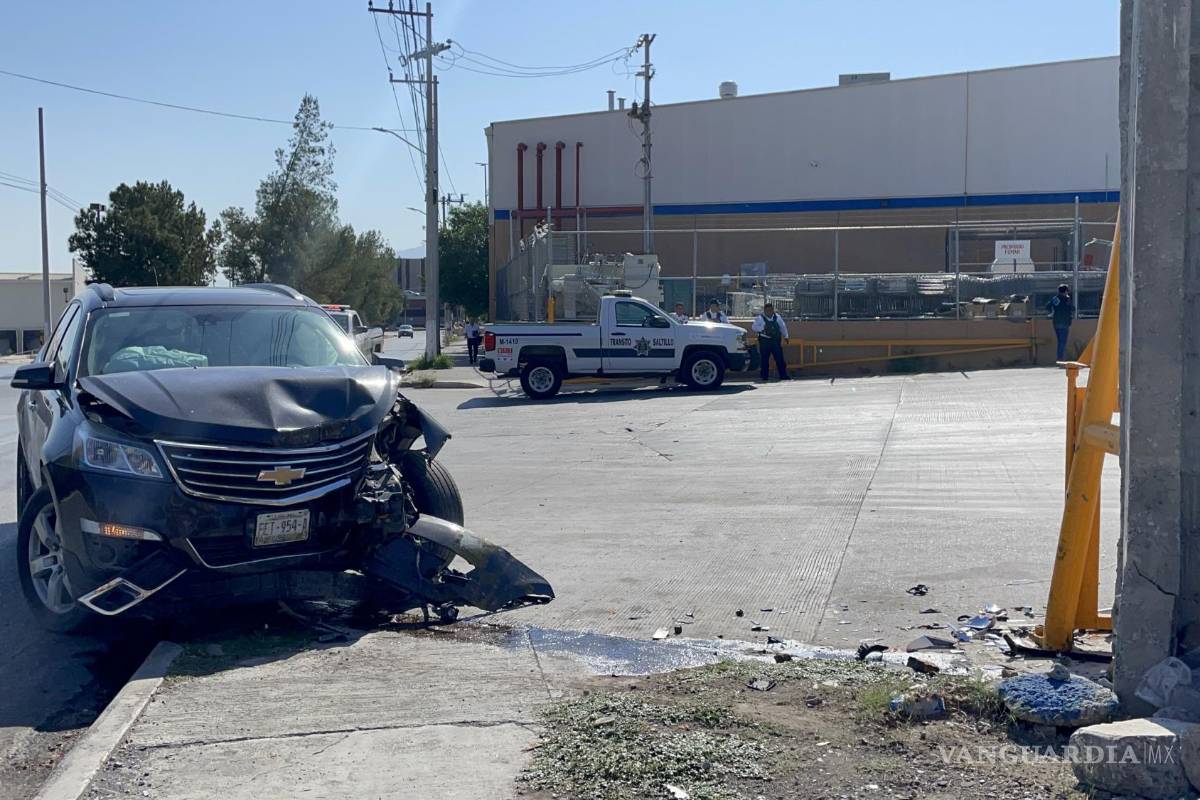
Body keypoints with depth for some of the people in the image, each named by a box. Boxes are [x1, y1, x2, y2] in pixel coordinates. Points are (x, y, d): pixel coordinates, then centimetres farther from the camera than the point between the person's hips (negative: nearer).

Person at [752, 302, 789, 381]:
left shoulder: (777, 317, 10)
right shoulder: (760, 318, -1)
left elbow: (783, 326, 21)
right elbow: (754, 327, -7)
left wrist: (785, 336, 21)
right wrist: (763, 328, -22)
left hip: (776, 341, 3)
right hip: (764, 341, -3)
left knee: (779, 358, 0)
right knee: (764, 360, -1)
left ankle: (783, 375, 6)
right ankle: (764, 376, 8)